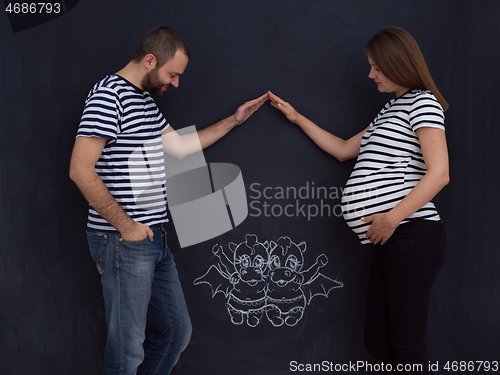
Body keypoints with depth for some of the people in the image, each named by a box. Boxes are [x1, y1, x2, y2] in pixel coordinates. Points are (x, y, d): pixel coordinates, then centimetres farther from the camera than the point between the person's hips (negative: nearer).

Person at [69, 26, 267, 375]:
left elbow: (180, 146, 24)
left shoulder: (145, 100, 16)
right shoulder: (109, 95, -14)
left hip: (154, 238, 10)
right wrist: (125, 225, -17)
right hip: (124, 241, -10)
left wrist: (234, 120, 22)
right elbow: (81, 170, -20)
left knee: (176, 332, 16)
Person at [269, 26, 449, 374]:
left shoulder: (423, 102, -4)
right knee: (377, 341, 8)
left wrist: (392, 218, -19)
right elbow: (343, 150, 33)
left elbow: (439, 173, -15)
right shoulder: (390, 111, 26)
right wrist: (298, 118, 31)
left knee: (406, 347, -7)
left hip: (412, 235, -9)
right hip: (391, 240, 9)